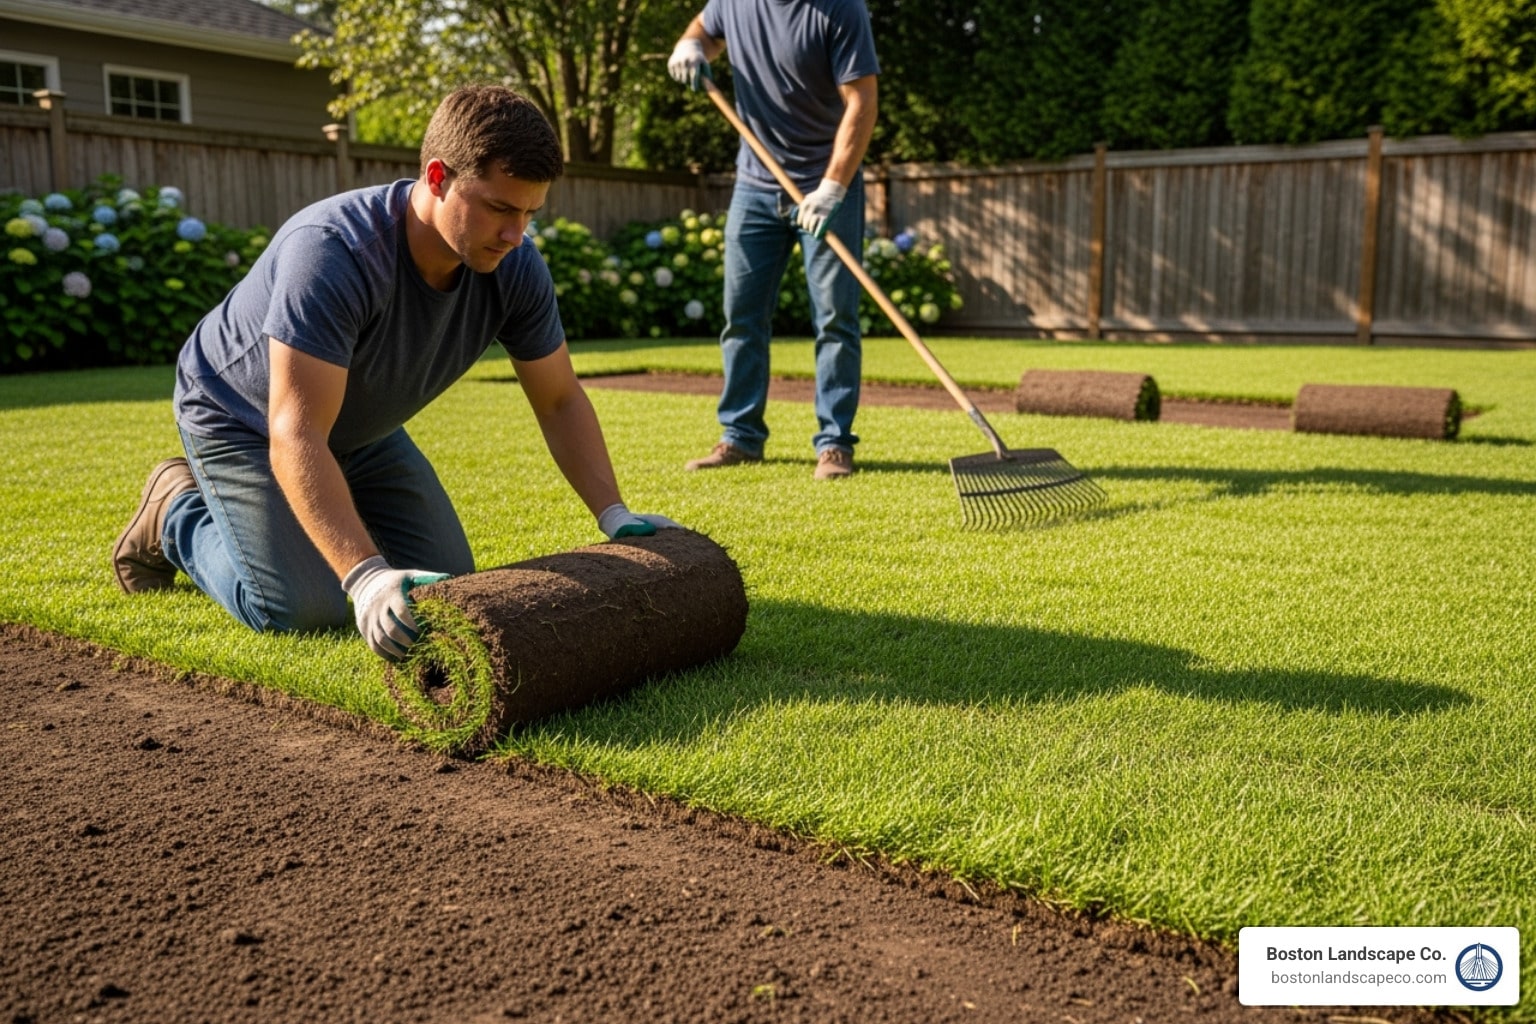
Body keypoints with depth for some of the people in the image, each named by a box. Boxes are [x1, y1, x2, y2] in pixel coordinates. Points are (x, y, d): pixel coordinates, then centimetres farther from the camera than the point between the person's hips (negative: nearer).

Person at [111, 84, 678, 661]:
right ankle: (178, 511, 11)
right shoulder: (331, 251, -39)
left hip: (360, 429, 6)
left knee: (449, 586, 1)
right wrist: (366, 577, -54)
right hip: (238, 415, -6)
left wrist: (614, 516, -19)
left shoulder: (516, 270, -21)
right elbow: (295, 438, -44)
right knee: (304, 608, -18)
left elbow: (560, 402, -9)